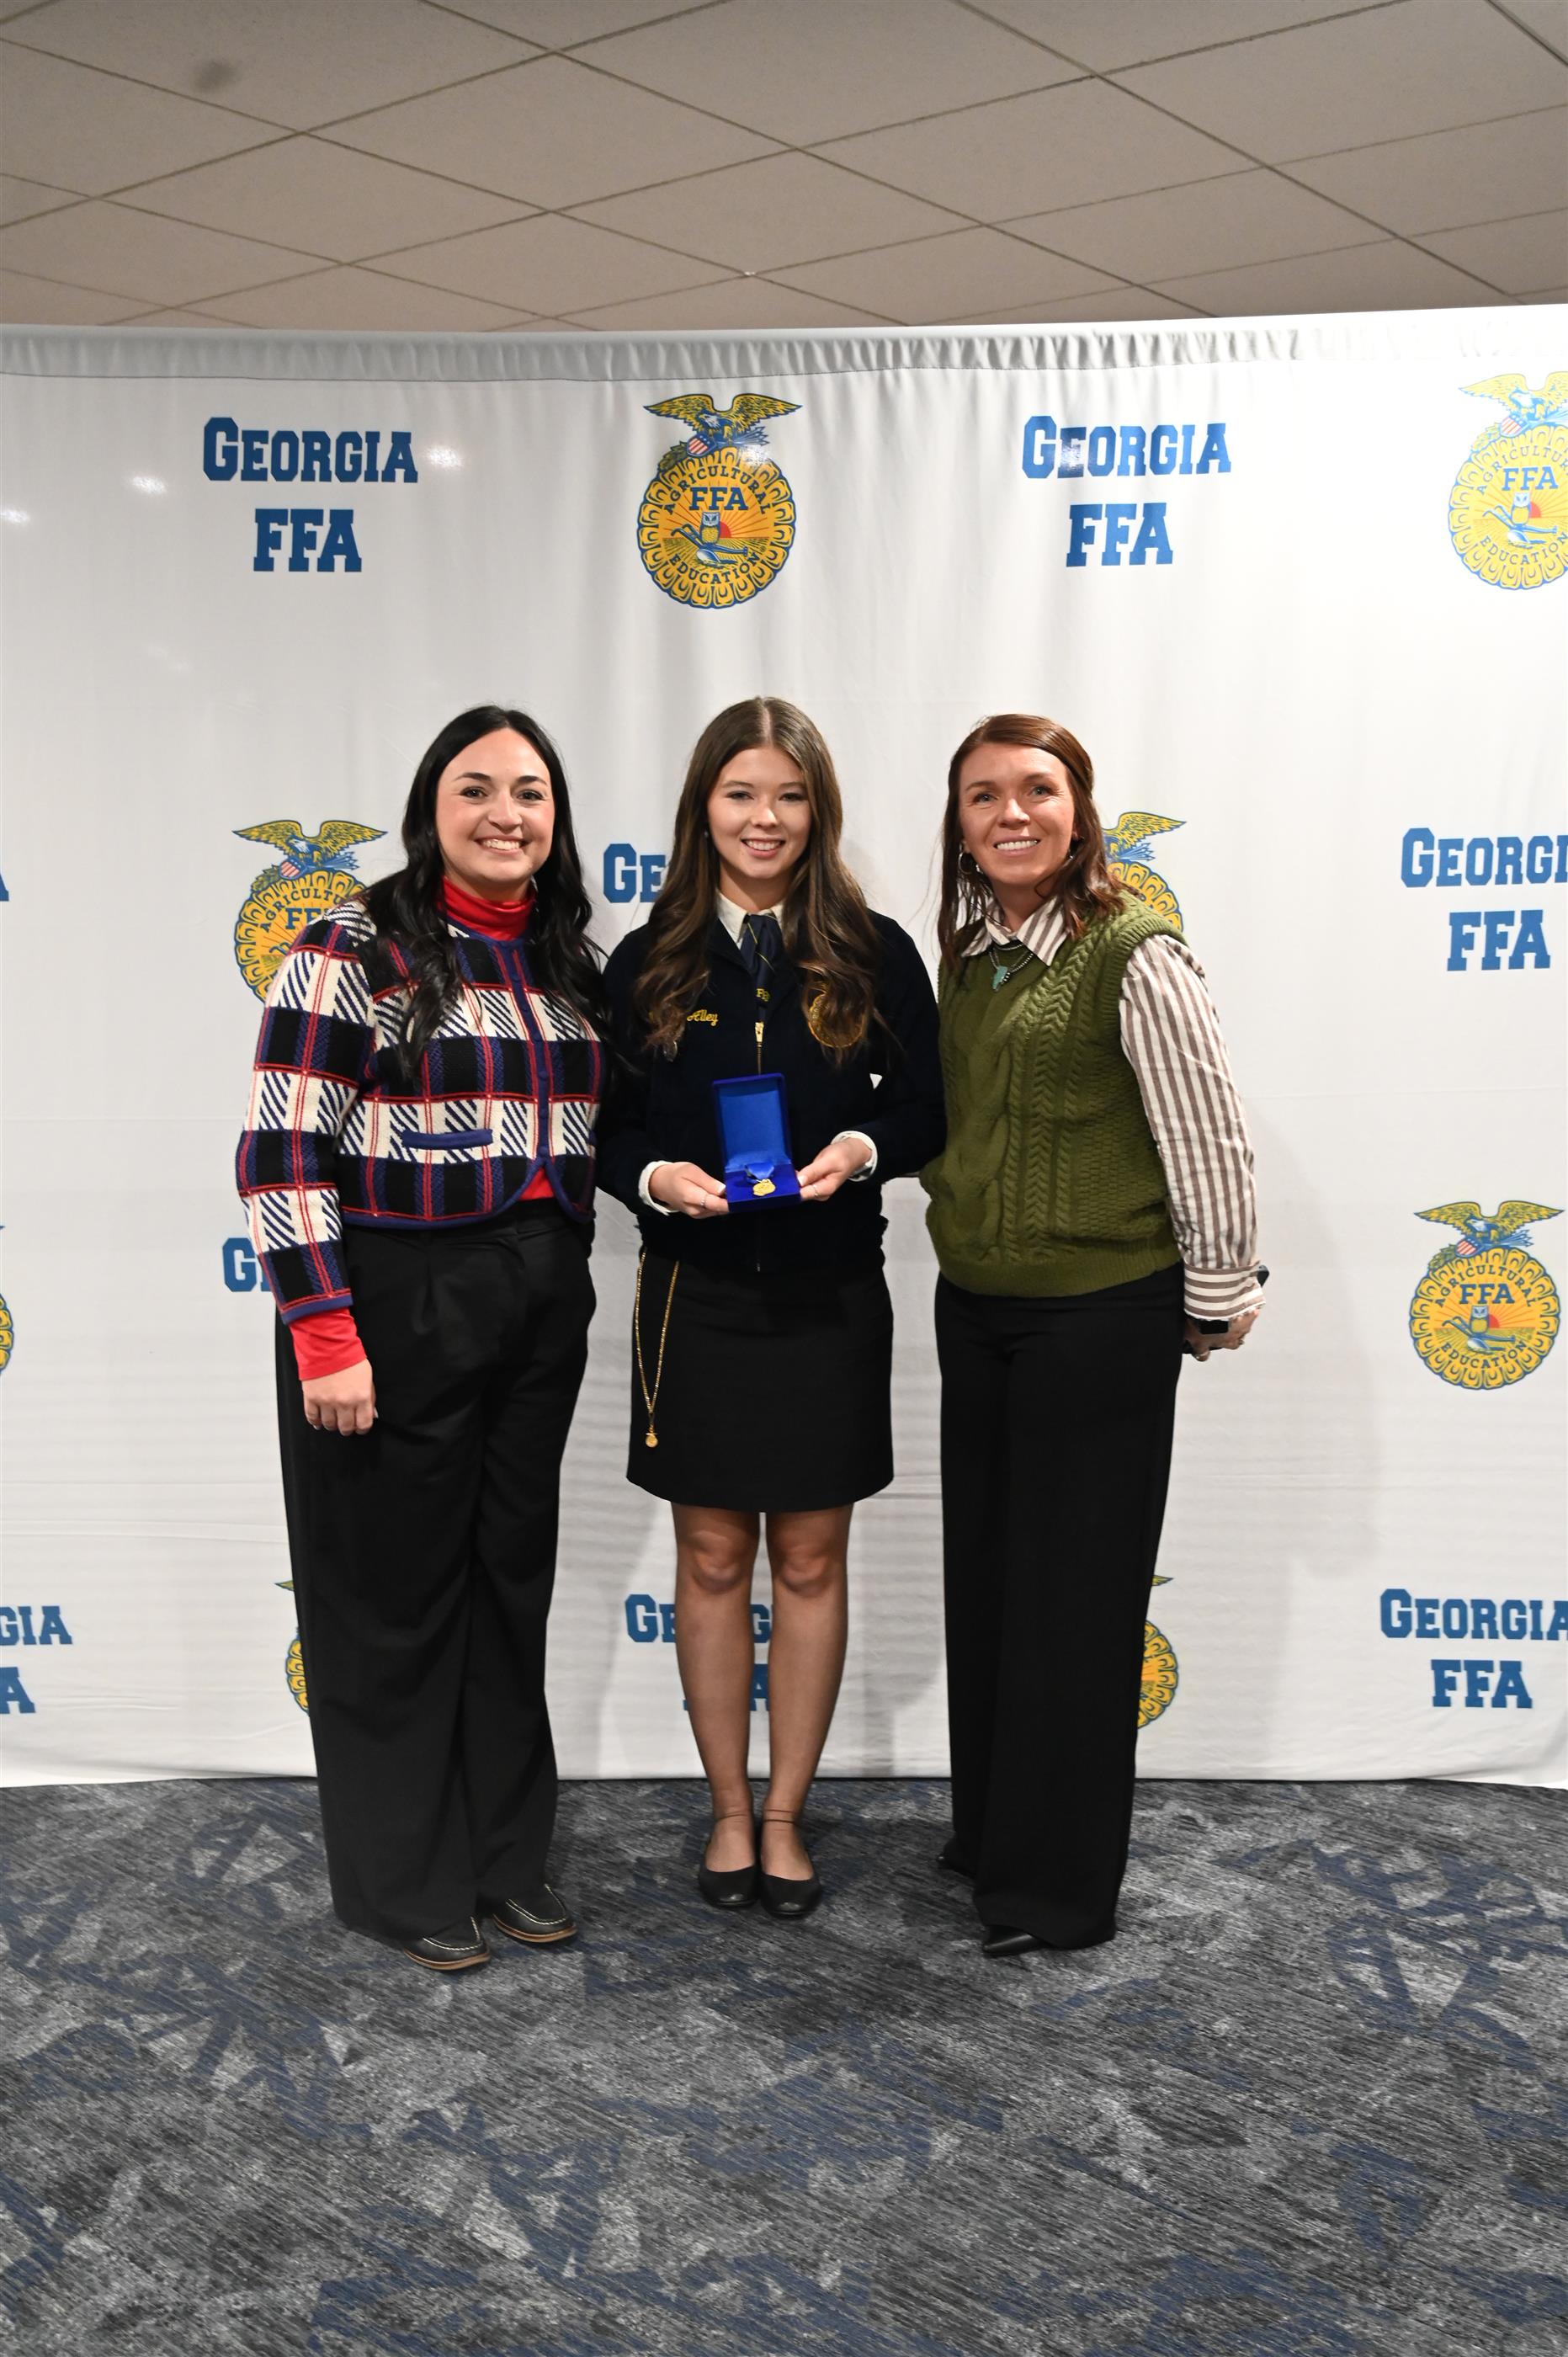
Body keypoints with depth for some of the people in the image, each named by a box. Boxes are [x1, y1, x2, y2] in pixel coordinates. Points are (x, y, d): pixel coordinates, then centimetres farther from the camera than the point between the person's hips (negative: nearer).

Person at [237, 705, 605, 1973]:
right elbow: (283, 1150, -15)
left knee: (513, 1579, 14)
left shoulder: (570, 964, 10)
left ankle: (507, 1853, 30)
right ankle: (405, 1880, 21)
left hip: (541, 1311, 6)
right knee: (395, 1589, 5)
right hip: (396, 1308, -6)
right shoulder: (355, 949, -10)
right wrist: (325, 1334, -19)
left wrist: (569, 1285, 12)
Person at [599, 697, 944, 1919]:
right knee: (712, 1558, 9)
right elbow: (610, 1125, 4)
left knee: (811, 1558, 8)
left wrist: (864, 1148, -18)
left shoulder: (874, 955, -1)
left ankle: (786, 1816, 23)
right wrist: (655, 1175, -18)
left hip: (827, 1300, 0)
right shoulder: (649, 963, 1)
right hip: (694, 1298, 1)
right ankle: (730, 1811, 25)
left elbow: (925, 1106, 3)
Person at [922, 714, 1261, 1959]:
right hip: (975, 1308, 7)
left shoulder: (1135, 956, -15)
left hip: (1100, 1316, -7)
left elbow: (1210, 1141, -13)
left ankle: (1061, 1883, 18)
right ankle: (990, 1829, 34)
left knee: (1073, 1590, 3)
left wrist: (1217, 1299, -8)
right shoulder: (970, 952, 7)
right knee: (984, 1573, 17)